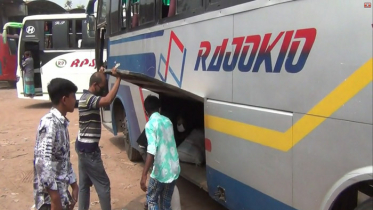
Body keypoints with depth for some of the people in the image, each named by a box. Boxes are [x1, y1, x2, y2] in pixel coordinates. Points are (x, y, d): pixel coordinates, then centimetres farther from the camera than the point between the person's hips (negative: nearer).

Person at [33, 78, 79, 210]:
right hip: (50, 196, -9)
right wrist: (54, 197, -25)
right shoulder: (49, 123, -18)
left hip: (61, 192, 9)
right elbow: (42, 161, -26)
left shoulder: (61, 123, 11)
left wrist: (74, 185, 18)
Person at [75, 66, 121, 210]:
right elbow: (108, 100, -39)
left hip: (83, 146, 10)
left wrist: (101, 73, 15)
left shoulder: (88, 96, 10)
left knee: (84, 183, 16)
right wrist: (118, 78, -31)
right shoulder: (88, 98, -21)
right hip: (88, 149, -10)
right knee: (103, 184, 0)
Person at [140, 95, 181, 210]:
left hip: (161, 172, -6)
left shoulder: (150, 124, -13)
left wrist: (144, 175, -25)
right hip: (174, 170, 6)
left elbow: (152, 151, -24)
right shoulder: (167, 121, 10)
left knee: (151, 199, 15)